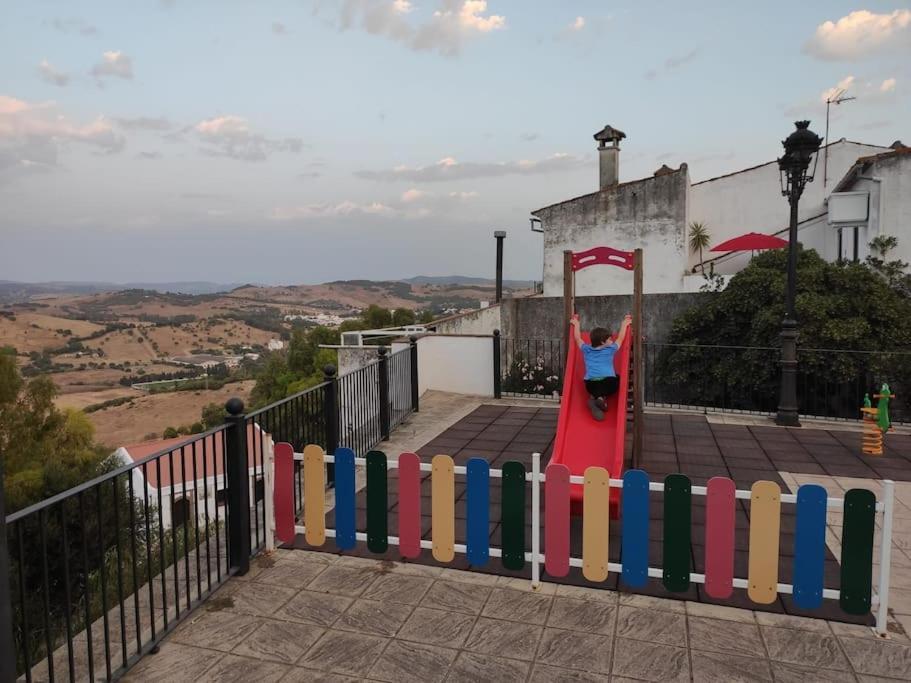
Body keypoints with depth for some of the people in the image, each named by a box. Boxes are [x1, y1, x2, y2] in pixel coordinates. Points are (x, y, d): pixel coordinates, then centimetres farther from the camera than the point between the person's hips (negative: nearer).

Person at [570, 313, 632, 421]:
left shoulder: (586, 350, 19)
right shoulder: (611, 349, 15)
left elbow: (578, 338, 34)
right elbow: (620, 338, 29)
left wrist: (576, 324, 47)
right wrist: (624, 324, 43)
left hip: (590, 383, 3)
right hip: (609, 381, -3)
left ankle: (594, 397, -1)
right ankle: (601, 397, 1)